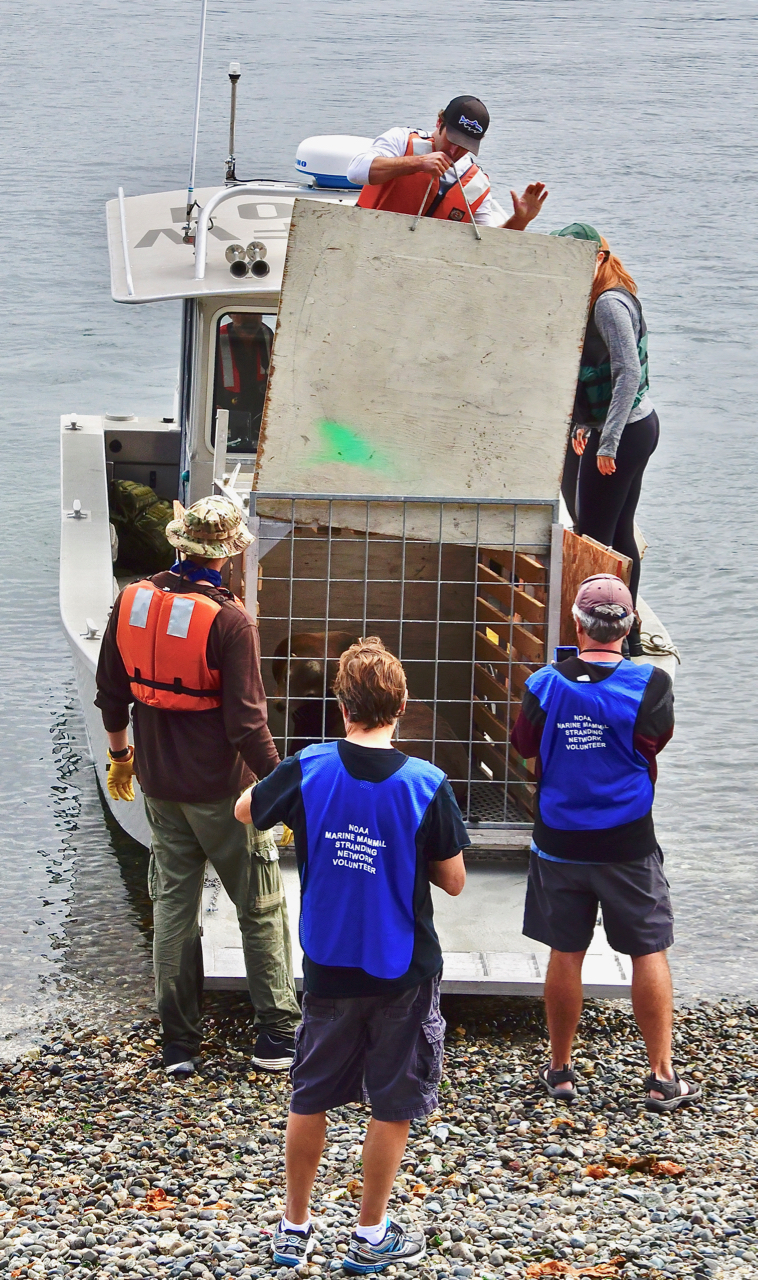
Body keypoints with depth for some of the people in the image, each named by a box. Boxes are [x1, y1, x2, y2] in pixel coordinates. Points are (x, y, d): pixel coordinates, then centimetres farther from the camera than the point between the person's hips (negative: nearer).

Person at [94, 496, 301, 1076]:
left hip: (159, 785, 5)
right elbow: (246, 722, -21)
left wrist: (120, 754, 23)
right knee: (262, 909, 9)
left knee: (174, 904, 13)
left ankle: (178, 1044, 16)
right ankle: (278, 1035, 13)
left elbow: (111, 691, 8)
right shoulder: (229, 620, -21)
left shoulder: (132, 602, -4)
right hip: (221, 788, -5)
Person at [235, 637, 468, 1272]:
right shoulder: (427, 785, -16)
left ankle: (294, 1226, 27)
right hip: (403, 972, -2)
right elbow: (454, 881, -7)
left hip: (328, 968, 2)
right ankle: (371, 1235, 20)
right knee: (393, 1106, 12)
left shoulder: (307, 770, -11)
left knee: (310, 1100, 17)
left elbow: (246, 810, 9)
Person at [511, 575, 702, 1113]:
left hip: (560, 841, 2)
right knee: (650, 954, 7)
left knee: (565, 956, 11)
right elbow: (657, 740, -2)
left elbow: (525, 746, 6)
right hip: (629, 844, -2)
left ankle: (560, 1069, 21)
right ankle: (663, 1078, 8)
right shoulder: (650, 684, -13)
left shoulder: (545, 684, -7)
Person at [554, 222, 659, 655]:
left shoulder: (609, 305, -19)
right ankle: (628, 634, 22)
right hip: (641, 425, 10)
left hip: (623, 432, -10)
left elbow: (628, 373, -27)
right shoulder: (613, 297, 12)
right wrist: (587, 423, 24)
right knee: (621, 534, 15)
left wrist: (607, 442, -29)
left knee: (593, 536, -6)